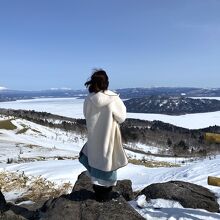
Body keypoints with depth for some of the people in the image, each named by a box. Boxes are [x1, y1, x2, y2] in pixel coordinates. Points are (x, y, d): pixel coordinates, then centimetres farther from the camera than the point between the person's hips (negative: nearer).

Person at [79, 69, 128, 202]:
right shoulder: (113, 99, -16)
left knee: (95, 160, 18)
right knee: (107, 161, 12)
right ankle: (106, 194, 26)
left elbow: (87, 116, 3)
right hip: (109, 136, -2)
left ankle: (98, 189, 29)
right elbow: (122, 117, -8)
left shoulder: (88, 100, -9)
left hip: (94, 136, 2)